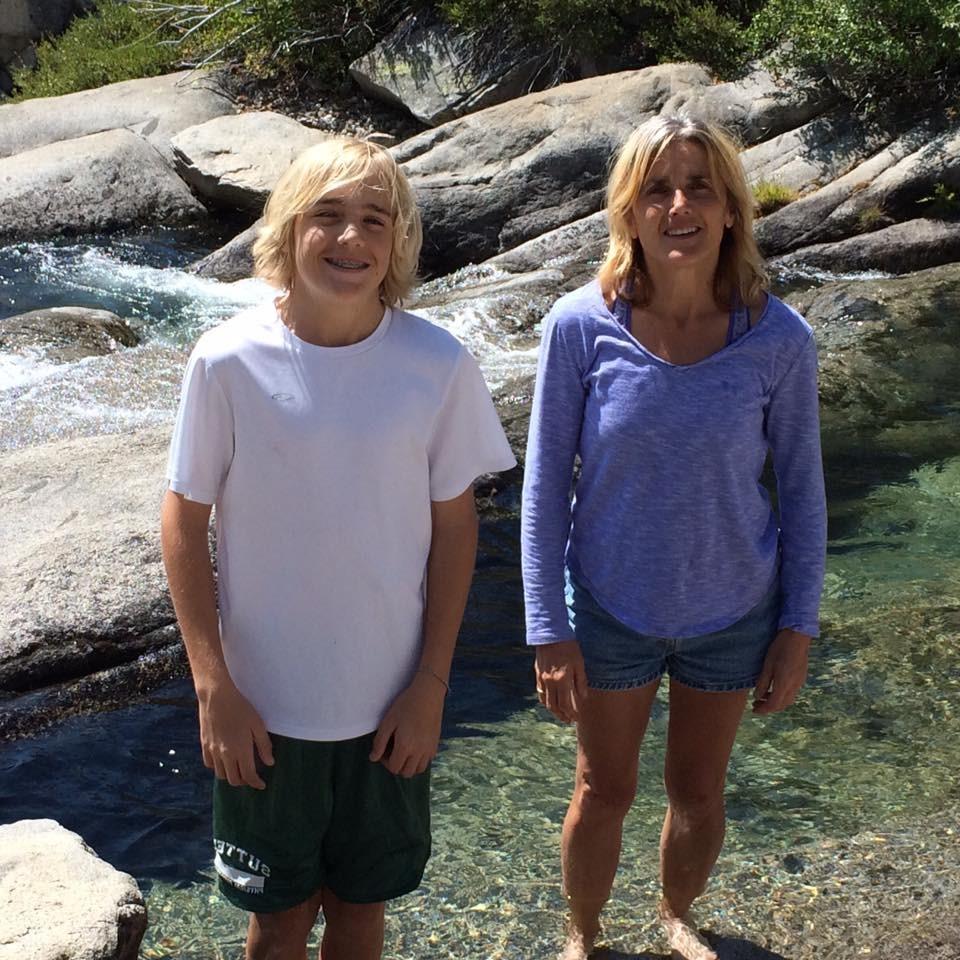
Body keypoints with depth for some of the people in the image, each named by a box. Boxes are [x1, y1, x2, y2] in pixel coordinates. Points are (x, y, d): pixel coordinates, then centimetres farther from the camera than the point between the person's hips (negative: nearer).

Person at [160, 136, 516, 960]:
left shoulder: (439, 364, -10)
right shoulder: (229, 360, -14)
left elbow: (454, 525, -2)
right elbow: (184, 523, -6)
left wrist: (431, 684, -2)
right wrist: (214, 688, -8)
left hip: (389, 705, 1)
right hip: (264, 706, -1)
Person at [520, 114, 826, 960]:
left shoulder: (779, 339, -16)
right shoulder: (581, 326, -18)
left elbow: (801, 488, -4)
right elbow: (545, 484, -10)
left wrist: (799, 627, -1)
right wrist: (550, 629, -9)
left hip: (732, 612, 1)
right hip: (612, 609, -1)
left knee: (698, 793, 21)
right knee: (605, 793, 18)